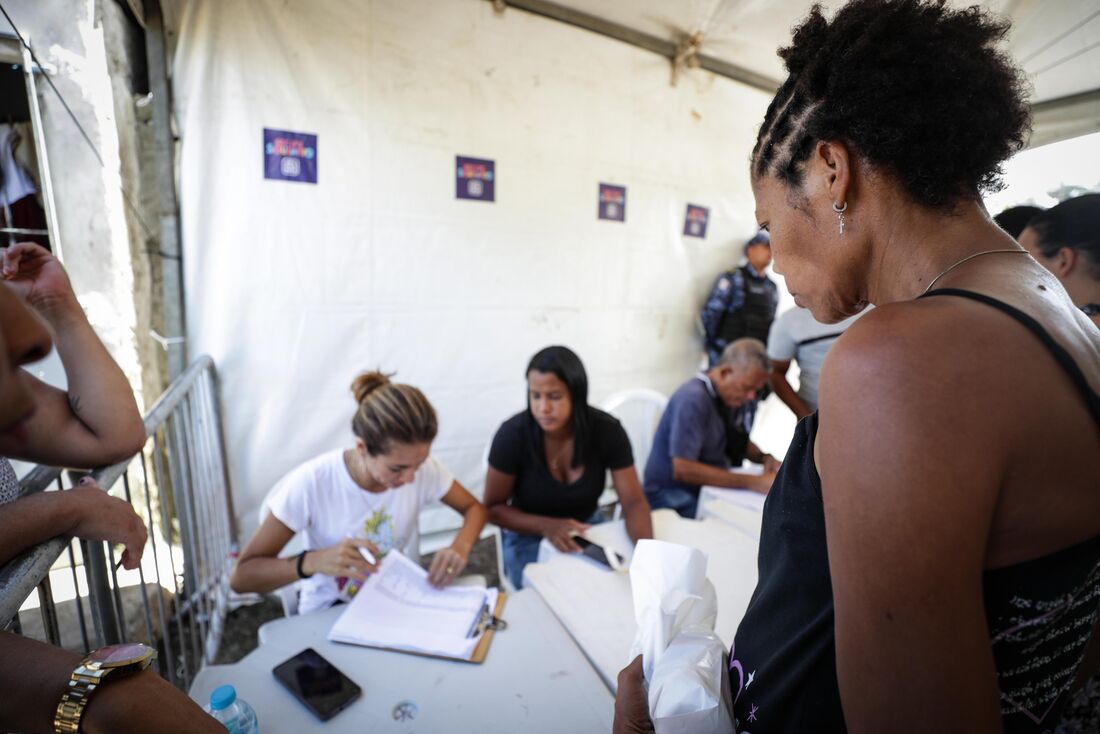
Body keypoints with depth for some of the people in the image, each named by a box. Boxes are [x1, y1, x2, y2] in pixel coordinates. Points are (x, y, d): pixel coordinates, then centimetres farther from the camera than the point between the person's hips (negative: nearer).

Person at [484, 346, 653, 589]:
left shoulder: (607, 430, -18)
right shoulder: (513, 434, -23)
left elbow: (634, 501, -13)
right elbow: (494, 508, -12)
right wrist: (547, 526, -28)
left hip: (588, 531, 2)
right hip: (530, 538, -2)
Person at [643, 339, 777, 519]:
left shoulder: (726, 395, 6)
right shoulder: (693, 398, -20)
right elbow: (683, 470, -26)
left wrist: (765, 457, 0)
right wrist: (752, 482, -26)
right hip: (673, 499, -8)